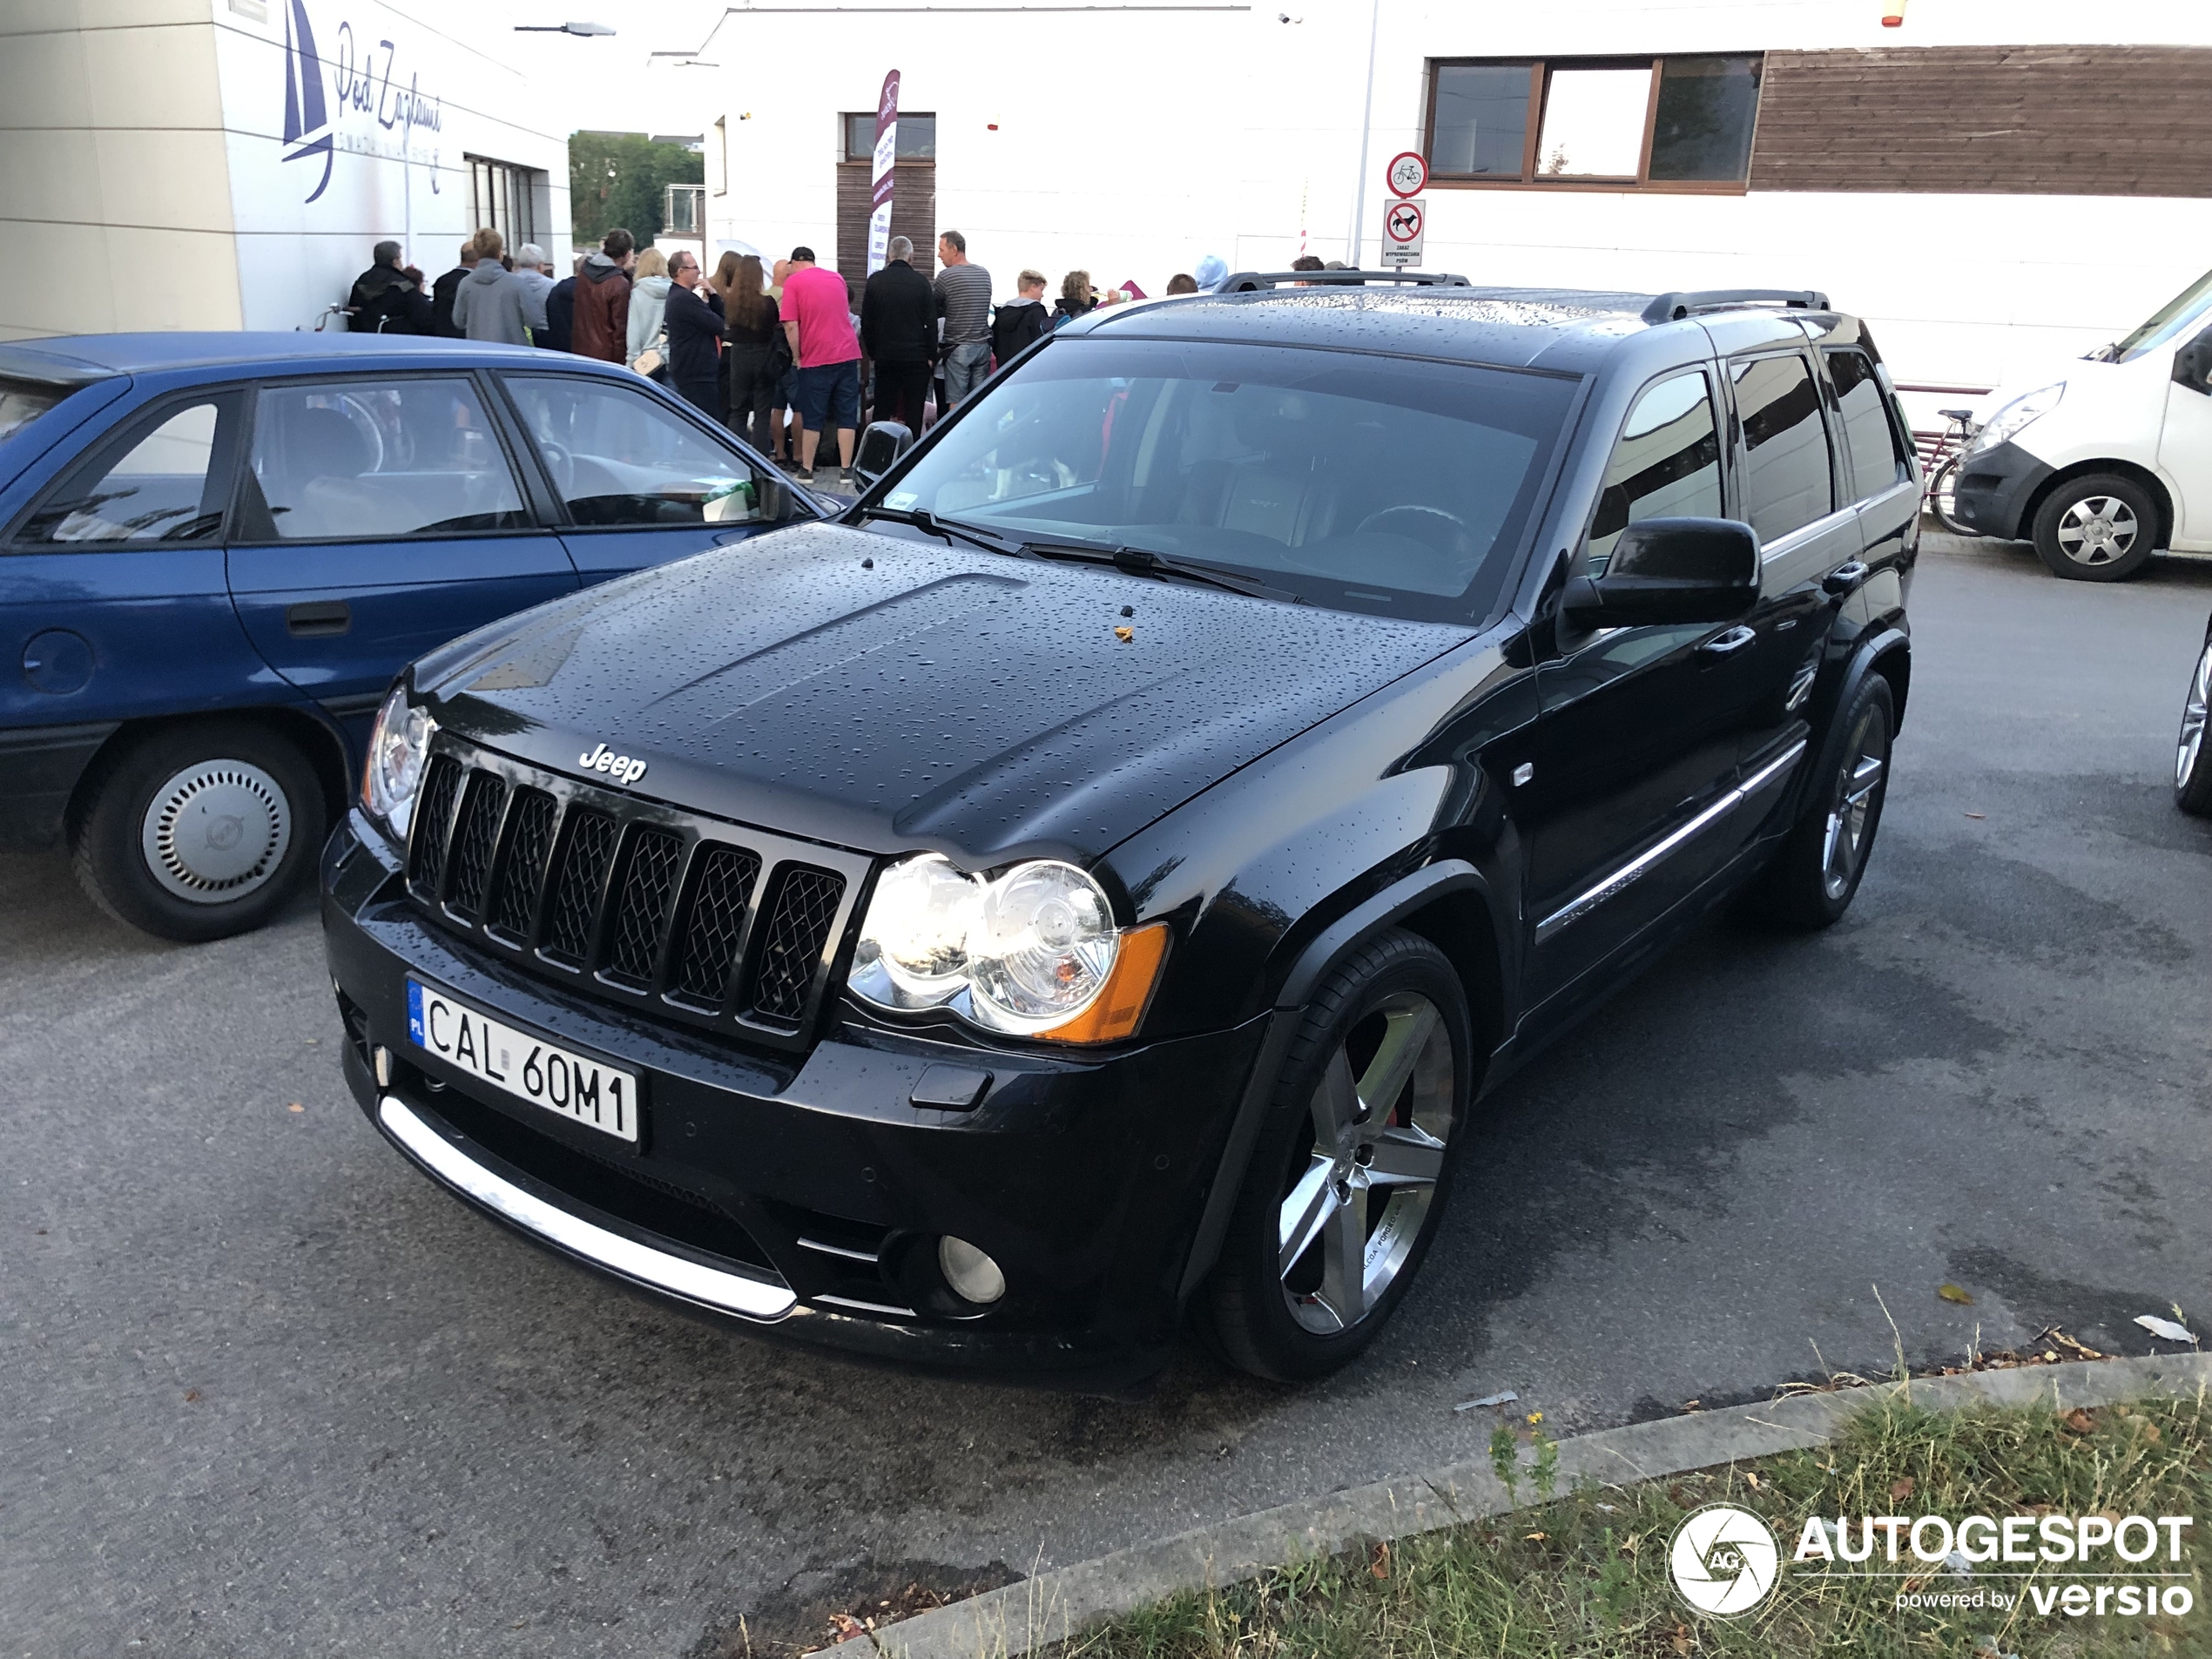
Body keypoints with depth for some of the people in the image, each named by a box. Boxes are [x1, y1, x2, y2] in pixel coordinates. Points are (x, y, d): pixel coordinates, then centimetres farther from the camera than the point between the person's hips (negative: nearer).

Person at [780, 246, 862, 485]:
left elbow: (791, 325, -11)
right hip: (847, 355, 3)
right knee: (847, 415, 5)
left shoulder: (793, 282, -3)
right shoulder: (837, 278, 13)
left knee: (812, 417, 5)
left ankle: (806, 470, 9)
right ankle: (846, 470, 3)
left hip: (816, 358, -3)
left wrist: (797, 358, -1)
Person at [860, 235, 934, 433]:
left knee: (882, 410, 7)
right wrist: (931, 354, 3)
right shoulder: (921, 282, -5)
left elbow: (866, 322, 5)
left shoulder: (875, 281, 1)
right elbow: (931, 322, -4)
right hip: (916, 357, -2)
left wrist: (872, 352, 13)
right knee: (914, 412, 3)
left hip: (885, 356, 2)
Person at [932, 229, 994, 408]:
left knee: (956, 403, -4)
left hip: (959, 348, -6)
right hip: (983, 345, 6)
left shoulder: (946, 276, -8)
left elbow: (936, 311, -1)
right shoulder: (984, 274, 10)